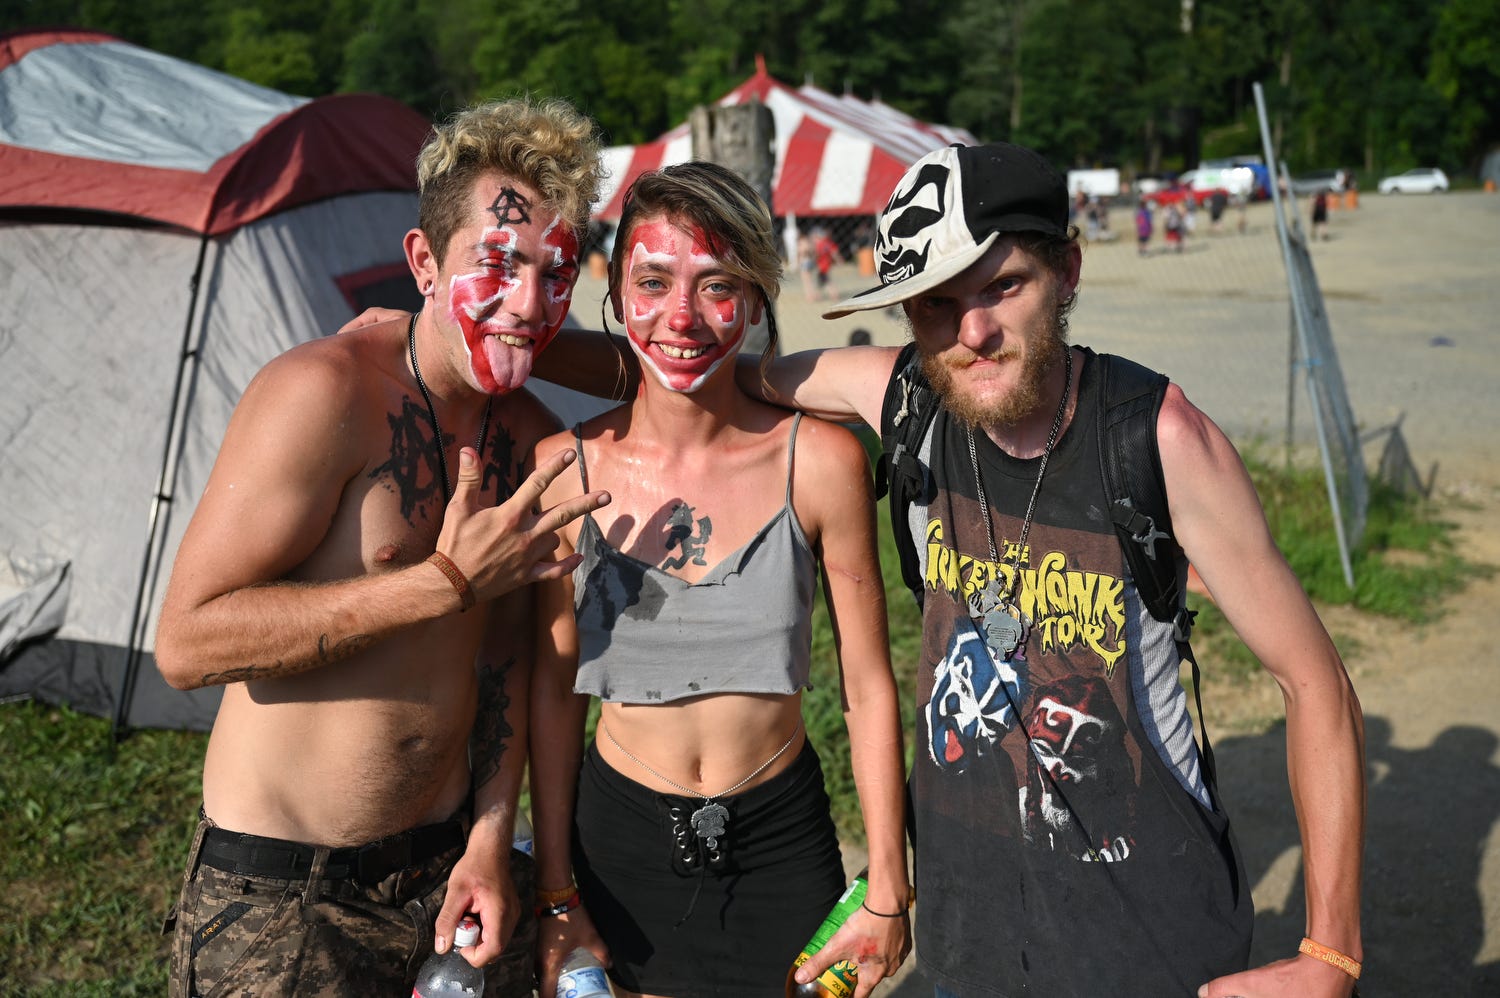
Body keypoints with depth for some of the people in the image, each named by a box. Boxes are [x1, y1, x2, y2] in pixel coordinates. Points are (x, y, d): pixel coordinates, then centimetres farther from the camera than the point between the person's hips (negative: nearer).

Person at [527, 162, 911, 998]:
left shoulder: (820, 460, -13)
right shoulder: (566, 467, -9)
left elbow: (870, 688, -6)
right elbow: (554, 688, -1)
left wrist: (888, 892, -2)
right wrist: (555, 892, 3)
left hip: (781, 843, -1)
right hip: (622, 839, 1)